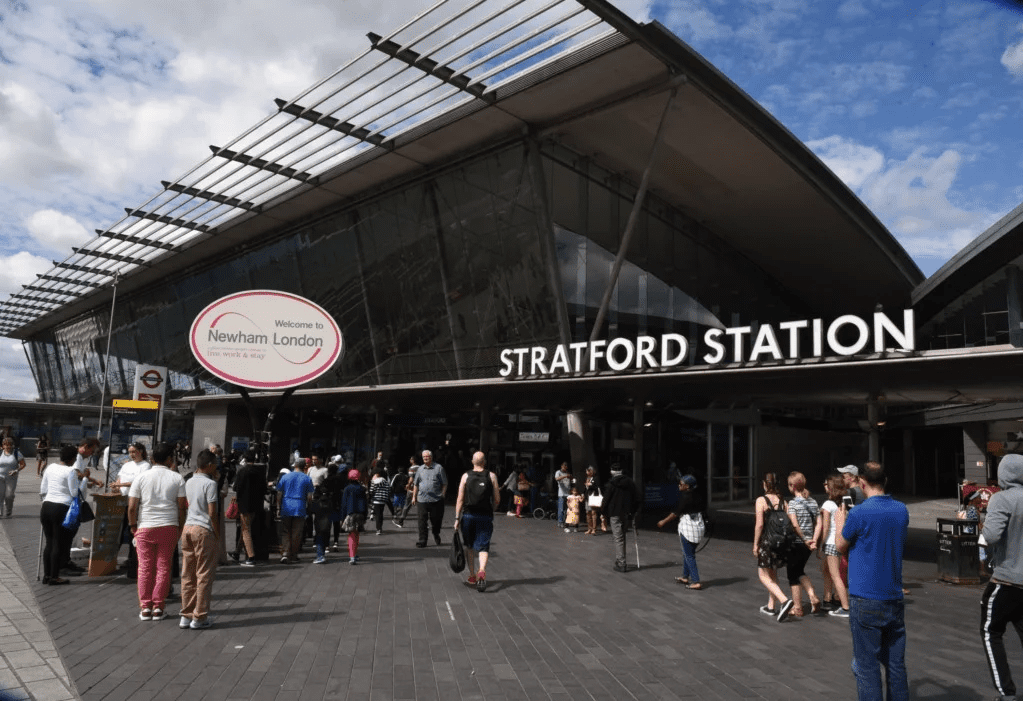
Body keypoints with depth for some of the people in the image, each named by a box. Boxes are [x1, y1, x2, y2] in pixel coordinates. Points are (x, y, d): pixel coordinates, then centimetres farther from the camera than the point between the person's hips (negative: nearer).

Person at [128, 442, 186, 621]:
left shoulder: (141, 478, 0)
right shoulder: (177, 478, -1)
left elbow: (132, 507, -2)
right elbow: (182, 507, -2)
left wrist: (132, 525, 12)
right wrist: (181, 526, 10)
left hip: (145, 527, 1)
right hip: (168, 526, -1)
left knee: (145, 568, 9)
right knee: (163, 568, 7)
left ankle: (145, 607, 13)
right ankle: (158, 607, 10)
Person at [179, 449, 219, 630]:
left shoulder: (189, 482, 11)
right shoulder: (210, 484, -11)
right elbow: (212, 513, -14)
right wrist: (218, 534, -4)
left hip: (187, 527, 7)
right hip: (204, 530, -7)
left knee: (188, 574, 11)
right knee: (204, 575, 1)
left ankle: (186, 615, 16)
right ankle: (199, 617, 4)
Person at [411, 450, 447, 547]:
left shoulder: (438, 468, 1)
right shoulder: (420, 469, 12)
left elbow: (444, 483, 2)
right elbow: (416, 484, 18)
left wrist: (442, 495, -4)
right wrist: (414, 496, 14)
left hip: (436, 500, -2)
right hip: (422, 500, 2)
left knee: (436, 519, 9)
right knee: (422, 521, -3)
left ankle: (436, 534, 36)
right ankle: (422, 541, 2)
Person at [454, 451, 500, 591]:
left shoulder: (466, 476, 0)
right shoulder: (491, 476, 0)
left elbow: (460, 499, -3)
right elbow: (497, 499, 1)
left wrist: (457, 518, 0)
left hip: (468, 515, 1)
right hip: (485, 516, -1)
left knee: (469, 547, 16)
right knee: (483, 547, 0)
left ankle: (472, 576, 22)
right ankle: (482, 571, -24)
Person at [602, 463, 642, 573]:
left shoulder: (612, 484, -10)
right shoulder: (630, 482, 5)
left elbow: (606, 500, -10)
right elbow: (638, 499, 5)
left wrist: (605, 512, 5)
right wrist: (633, 511, 12)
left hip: (615, 514, -5)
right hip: (626, 514, 5)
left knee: (618, 539, -2)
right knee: (621, 537, 18)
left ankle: (621, 564, -5)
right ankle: (620, 561, 24)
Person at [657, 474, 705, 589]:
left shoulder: (685, 497, -18)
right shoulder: (698, 496, 5)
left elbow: (676, 512, -12)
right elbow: (701, 511, 13)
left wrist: (664, 521, 0)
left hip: (687, 528, -8)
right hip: (699, 527, 8)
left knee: (689, 556, -1)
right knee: (690, 553, 20)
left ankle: (696, 582, -2)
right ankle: (685, 577, 30)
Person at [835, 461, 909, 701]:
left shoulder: (859, 513, -16)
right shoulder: (901, 510, 2)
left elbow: (840, 546, -1)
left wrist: (840, 522, 17)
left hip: (866, 601, -6)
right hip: (895, 599, 6)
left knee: (866, 666, 2)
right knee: (896, 664, 14)